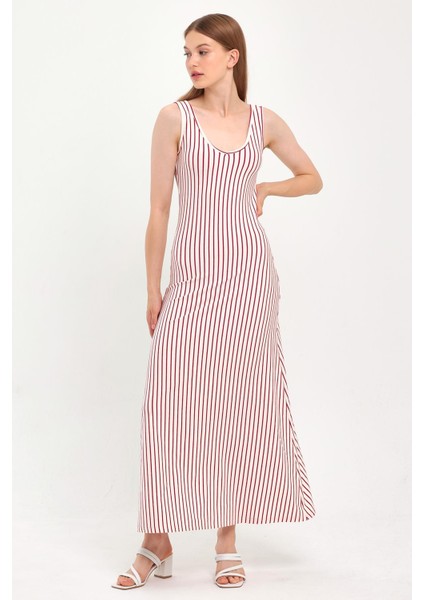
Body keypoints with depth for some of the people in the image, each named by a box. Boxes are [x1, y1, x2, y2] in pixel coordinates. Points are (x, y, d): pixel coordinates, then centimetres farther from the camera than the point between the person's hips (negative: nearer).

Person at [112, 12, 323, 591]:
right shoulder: (175, 118, 0)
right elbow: (159, 208, 0)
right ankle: (157, 542, 6)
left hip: (249, 270, 2)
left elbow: (312, 178, 21)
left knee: (241, 401, 4)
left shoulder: (264, 121, 6)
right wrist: (153, 288, -1)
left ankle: (228, 539, 15)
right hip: (192, 271, -1)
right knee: (172, 399, -6)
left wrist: (262, 188, 4)